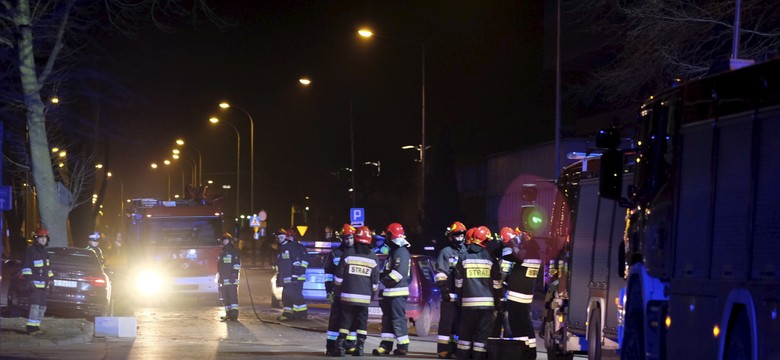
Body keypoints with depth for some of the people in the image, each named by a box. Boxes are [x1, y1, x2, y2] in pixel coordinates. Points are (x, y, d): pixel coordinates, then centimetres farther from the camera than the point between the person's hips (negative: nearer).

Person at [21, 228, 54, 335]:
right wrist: (29, 279, -17)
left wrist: (50, 280, 23)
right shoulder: (31, 251, -5)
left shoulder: (45, 253, 20)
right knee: (35, 305, -17)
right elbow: (26, 267, -9)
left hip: (44, 284, 9)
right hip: (35, 283, -9)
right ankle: (31, 326, -20)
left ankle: (36, 326, 14)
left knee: (42, 306, 8)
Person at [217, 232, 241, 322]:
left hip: (231, 279, -8)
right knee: (225, 298, 7)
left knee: (232, 296, -13)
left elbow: (237, 265, -10)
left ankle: (234, 314, -17)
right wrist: (219, 276, 23)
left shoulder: (234, 252, -1)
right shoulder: (222, 253, 23)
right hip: (223, 280, 8)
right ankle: (228, 314, 11)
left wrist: (234, 275, -19)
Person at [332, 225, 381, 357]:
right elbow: (375, 281, 8)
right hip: (364, 298, 1)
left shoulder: (348, 256, -4)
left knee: (345, 321, 3)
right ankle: (360, 347, 2)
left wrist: (337, 292, 11)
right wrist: (372, 294, 20)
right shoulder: (373, 259, 2)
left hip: (347, 296, -1)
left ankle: (340, 346, -4)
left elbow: (338, 277, -1)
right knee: (362, 323, 8)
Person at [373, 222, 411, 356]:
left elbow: (399, 272, -23)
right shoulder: (393, 251, 19)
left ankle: (403, 346, -4)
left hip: (398, 292, -10)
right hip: (389, 292, 10)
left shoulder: (401, 252, -14)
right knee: (387, 318, 11)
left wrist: (385, 280, -15)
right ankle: (386, 345, 14)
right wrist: (382, 276, 8)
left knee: (398, 319, -8)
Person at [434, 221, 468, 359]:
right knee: (447, 322, -6)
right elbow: (440, 274, -7)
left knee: (460, 323, 7)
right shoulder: (446, 252, 0)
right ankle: (443, 349, -5)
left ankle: (455, 348, 13)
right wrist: (444, 290, -16)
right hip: (450, 295, -6)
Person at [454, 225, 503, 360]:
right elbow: (497, 283, 2)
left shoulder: (464, 256, 3)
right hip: (487, 302, -1)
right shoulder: (490, 257, -1)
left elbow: (459, 282, 6)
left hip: (468, 301, 1)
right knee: (482, 333, 1)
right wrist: (498, 301, 11)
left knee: (466, 332, 9)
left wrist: (460, 298, 16)